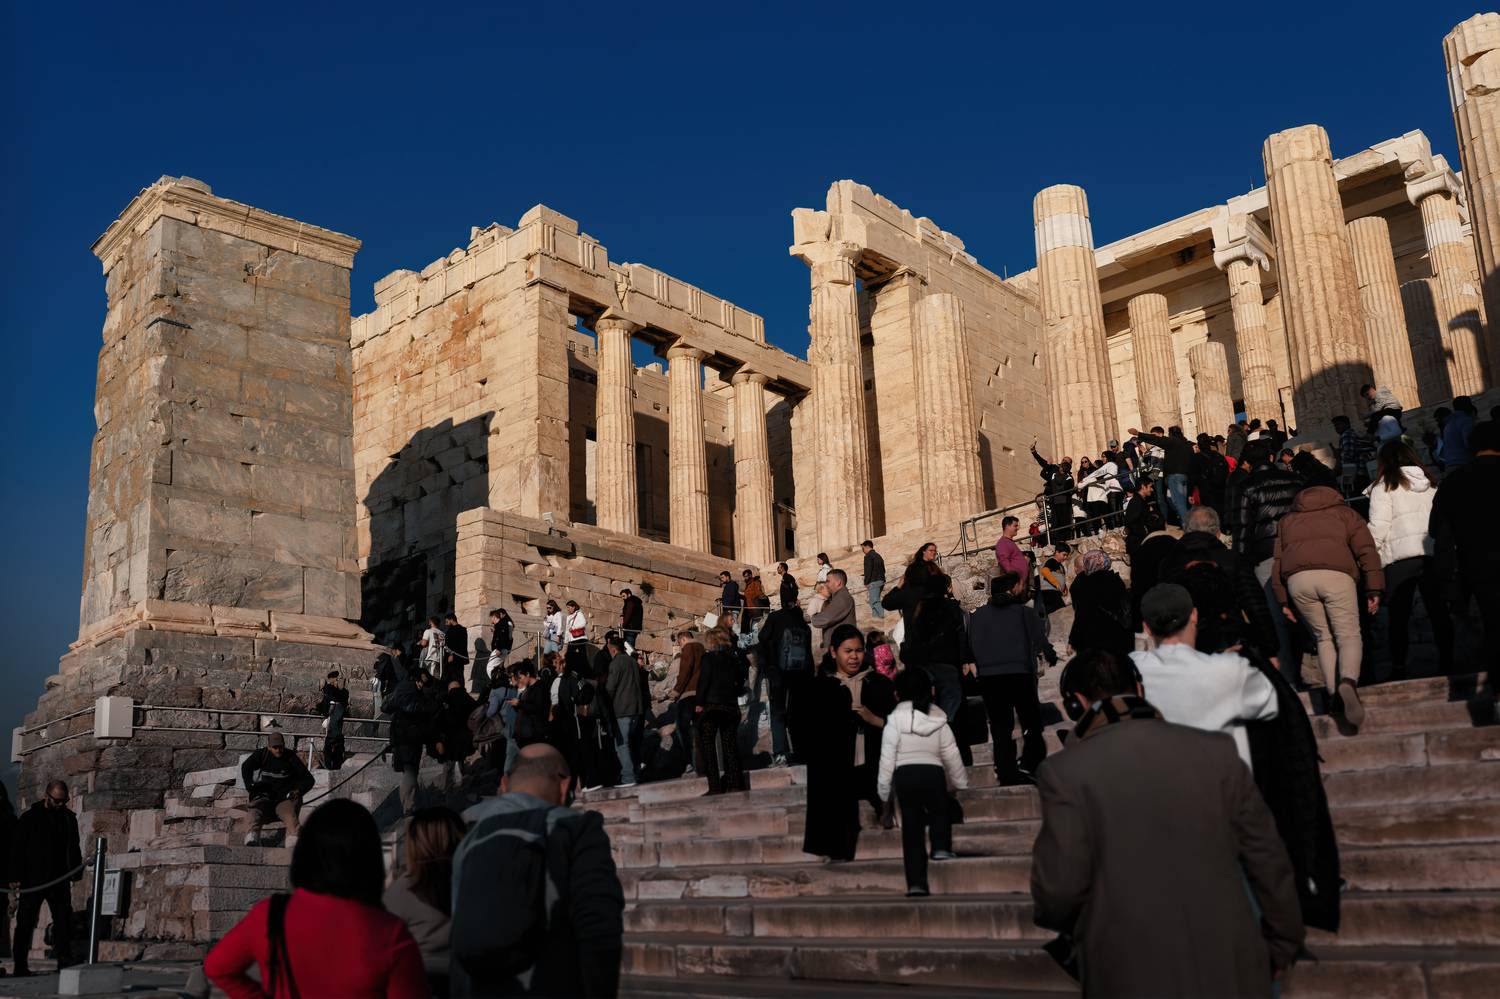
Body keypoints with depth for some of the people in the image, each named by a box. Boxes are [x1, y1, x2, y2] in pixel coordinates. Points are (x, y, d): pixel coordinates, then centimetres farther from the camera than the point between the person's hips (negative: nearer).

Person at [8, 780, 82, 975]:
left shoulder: (68, 818, 9)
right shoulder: (29, 817, -3)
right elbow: (16, 848, -3)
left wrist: (77, 873, 9)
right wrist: (15, 876, -10)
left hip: (59, 881, 3)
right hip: (32, 881, -3)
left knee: (64, 921, 2)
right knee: (25, 924, 3)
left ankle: (65, 962, 6)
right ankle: (20, 965, 10)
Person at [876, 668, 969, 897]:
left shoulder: (895, 718, 1)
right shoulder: (938, 718, 8)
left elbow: (887, 757, 0)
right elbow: (951, 755, 12)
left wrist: (883, 788, 8)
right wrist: (960, 781, 25)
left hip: (904, 775, -1)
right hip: (933, 773, 1)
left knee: (911, 826, 5)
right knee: (939, 811, 25)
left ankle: (916, 883, 3)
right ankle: (941, 847, -1)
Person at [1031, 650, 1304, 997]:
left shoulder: (1064, 771, -12)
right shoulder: (1216, 750, -2)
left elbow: (1060, 887, -13)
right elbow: (1267, 859, 3)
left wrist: (1073, 926, 10)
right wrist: (1283, 943, 19)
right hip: (1229, 967, 3)